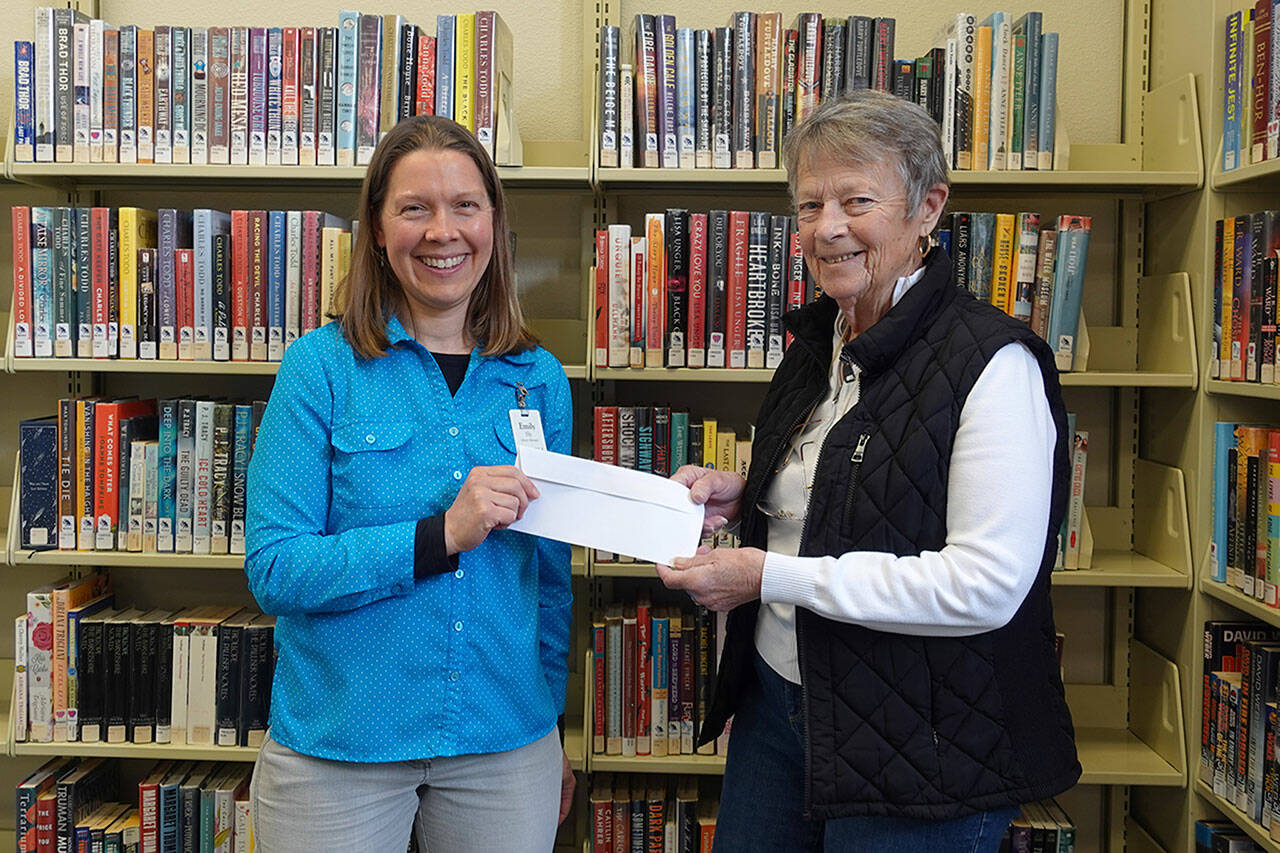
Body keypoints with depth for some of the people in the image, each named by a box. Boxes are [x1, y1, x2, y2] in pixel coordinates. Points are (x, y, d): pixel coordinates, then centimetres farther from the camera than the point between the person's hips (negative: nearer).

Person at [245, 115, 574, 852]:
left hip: (503, 742, 3)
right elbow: (274, 569, -13)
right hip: (337, 746, -2)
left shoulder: (539, 379, 2)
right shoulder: (323, 366, -7)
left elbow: (551, 575, 9)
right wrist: (441, 534, -23)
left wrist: (550, 730, 12)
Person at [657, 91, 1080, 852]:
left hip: (918, 749, -7)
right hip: (777, 701, 8)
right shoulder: (818, 342, 6)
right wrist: (742, 497, 0)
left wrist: (773, 577, -22)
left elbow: (988, 584, -25)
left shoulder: (992, 362, -19)